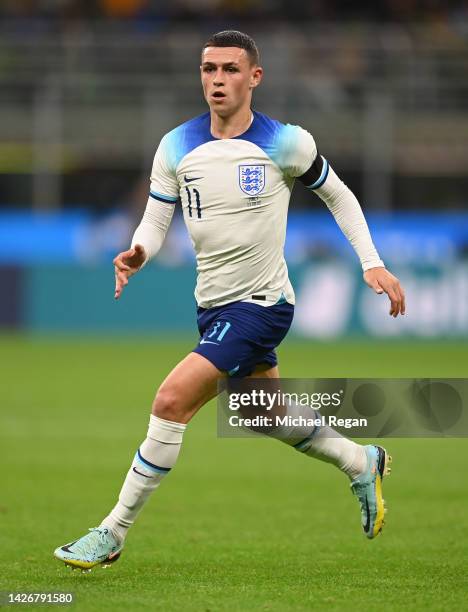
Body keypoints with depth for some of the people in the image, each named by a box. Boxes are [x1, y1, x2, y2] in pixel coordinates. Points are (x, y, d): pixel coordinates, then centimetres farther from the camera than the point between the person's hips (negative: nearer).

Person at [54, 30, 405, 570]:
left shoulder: (285, 144, -10)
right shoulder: (176, 147, -1)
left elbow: (338, 195, 5)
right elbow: (155, 222, 1)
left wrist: (373, 264, -1)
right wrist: (137, 254, -22)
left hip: (260, 303, -6)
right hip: (213, 304, 6)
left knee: (171, 400, -19)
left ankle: (112, 534, -12)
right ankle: (362, 463, 48)